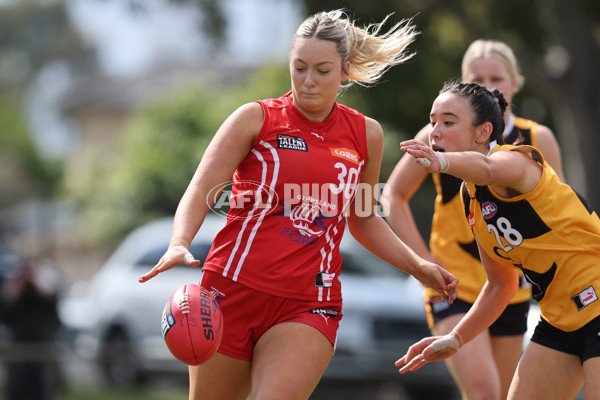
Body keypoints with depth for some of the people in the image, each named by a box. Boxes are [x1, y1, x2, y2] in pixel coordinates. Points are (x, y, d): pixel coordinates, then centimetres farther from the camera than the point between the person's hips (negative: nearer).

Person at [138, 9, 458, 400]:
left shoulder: (366, 135, 10)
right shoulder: (256, 118, 1)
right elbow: (201, 191, -6)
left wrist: (418, 266, 15)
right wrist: (180, 245, -24)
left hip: (308, 307, 1)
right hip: (233, 290, -1)